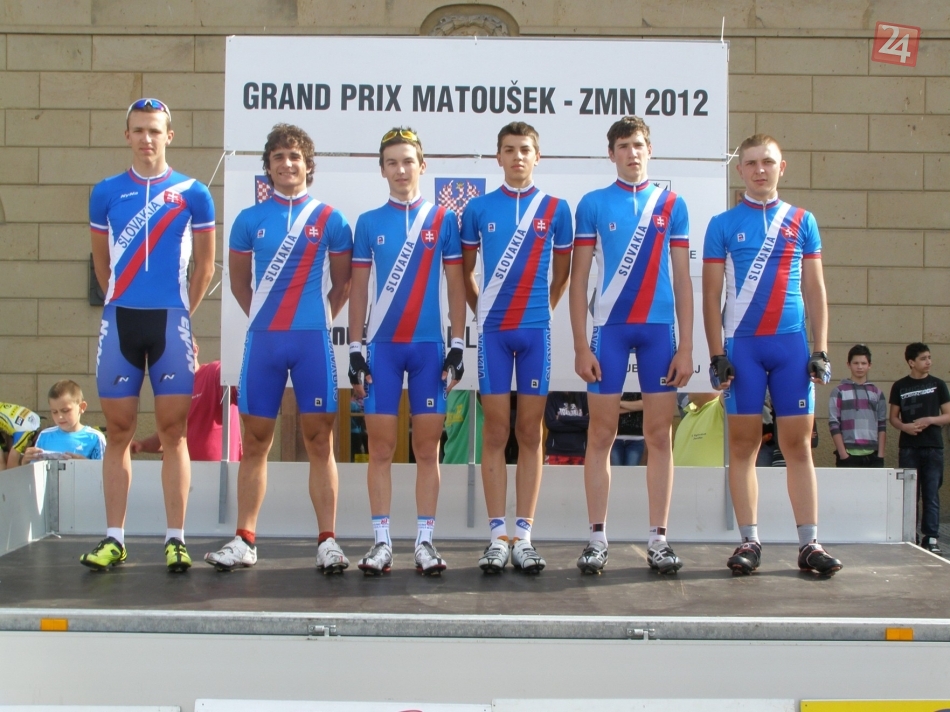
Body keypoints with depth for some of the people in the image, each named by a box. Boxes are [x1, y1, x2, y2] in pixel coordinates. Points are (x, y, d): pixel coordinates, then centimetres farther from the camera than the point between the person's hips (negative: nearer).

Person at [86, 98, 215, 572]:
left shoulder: (192, 194, 4)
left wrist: (181, 313, 9)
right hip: (119, 320, 2)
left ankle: (175, 539, 3)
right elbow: (101, 261, 17)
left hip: (171, 320, -1)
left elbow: (205, 265, 10)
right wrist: (122, 304, 14)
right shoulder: (106, 193, 8)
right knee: (118, 430, 4)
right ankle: (114, 538, 10)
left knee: (173, 431, -1)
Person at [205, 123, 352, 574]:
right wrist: (264, 318, 9)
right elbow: (239, 281, 17)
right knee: (255, 441, 5)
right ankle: (245, 540, 11)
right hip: (262, 341, 2)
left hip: (313, 340, -1)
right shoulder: (250, 219, 9)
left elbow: (341, 283, 12)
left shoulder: (330, 220, 5)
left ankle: (327, 541, 3)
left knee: (319, 440, -1)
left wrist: (317, 319, 4)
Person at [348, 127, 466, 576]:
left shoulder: (443, 220, 6)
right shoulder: (368, 223, 8)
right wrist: (355, 349, 2)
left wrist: (457, 346, -1)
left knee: (427, 446, 1)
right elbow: (358, 289, 9)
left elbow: (456, 287, 6)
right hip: (381, 346, 1)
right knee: (381, 446, 1)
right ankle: (381, 542, 7)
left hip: (429, 346, -1)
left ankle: (425, 542, 8)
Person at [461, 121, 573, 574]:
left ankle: (524, 536, 8)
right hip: (493, 331, 0)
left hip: (535, 331, 0)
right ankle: (497, 536, 6)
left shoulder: (555, 209, 6)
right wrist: (481, 311, 12)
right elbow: (465, 270, 14)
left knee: (530, 434, 3)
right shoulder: (478, 208, 6)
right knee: (496, 433, 1)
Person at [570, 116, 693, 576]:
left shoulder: (672, 206, 9)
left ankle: (658, 540, 10)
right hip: (609, 327, -1)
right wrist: (581, 346, -4)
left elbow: (682, 280, 9)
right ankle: (597, 539, 8)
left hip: (660, 329, 1)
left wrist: (686, 346, 2)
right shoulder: (593, 204, 5)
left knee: (660, 436, 3)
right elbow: (579, 279, 4)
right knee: (601, 435, 1)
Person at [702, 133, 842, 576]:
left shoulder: (803, 222, 11)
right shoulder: (723, 224, 6)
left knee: (798, 443, 1)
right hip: (742, 345, -1)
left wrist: (820, 349, 2)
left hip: (791, 344, 1)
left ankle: (809, 543, 5)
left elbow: (815, 291, 11)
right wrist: (717, 355, -5)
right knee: (743, 444, 0)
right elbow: (711, 295, 3)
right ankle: (749, 542, 7)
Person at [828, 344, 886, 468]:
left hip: (873, 455, 3)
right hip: (848, 455, -3)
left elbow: (882, 425, 11)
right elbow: (834, 424, -2)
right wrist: (843, 454, -10)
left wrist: (881, 454, 2)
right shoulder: (839, 392, 3)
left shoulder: (877, 393, 12)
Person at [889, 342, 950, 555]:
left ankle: (931, 537, 0)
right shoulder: (900, 386, 6)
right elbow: (893, 417, 9)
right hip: (908, 447, 0)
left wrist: (929, 420, -11)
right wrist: (905, 426, -11)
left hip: (933, 447, 0)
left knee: (931, 493, -2)